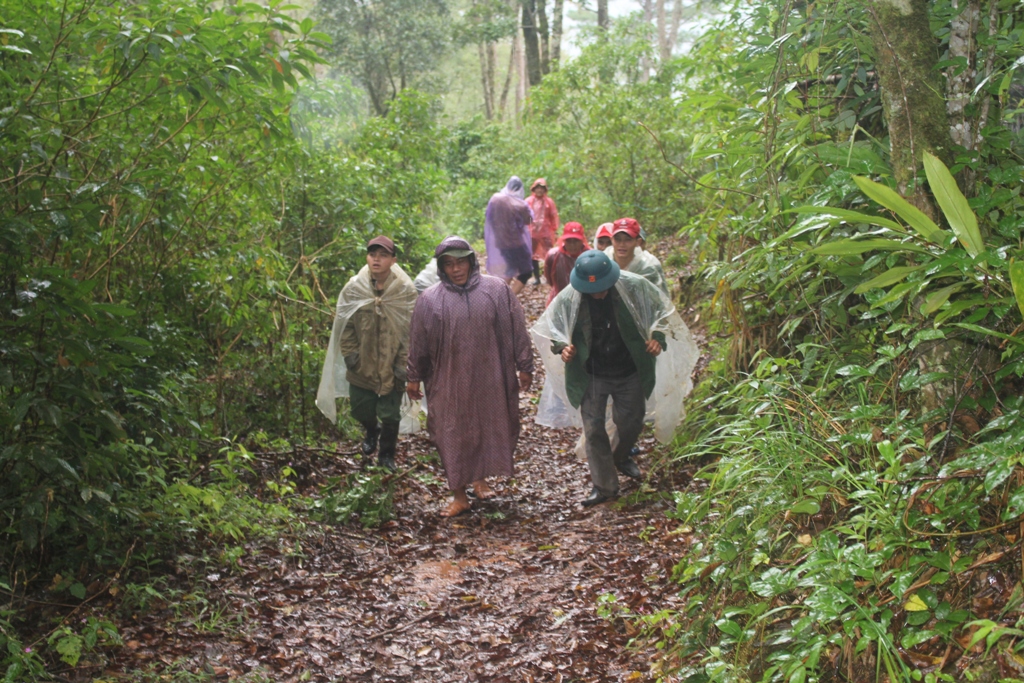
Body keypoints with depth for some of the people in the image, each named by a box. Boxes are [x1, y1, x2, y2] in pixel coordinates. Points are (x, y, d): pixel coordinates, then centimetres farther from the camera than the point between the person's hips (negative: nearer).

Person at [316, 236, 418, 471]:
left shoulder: (405, 290, -12)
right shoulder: (353, 288, -7)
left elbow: (411, 329, -9)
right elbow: (344, 326, 1)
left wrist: (403, 362, -12)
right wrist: (350, 354, -5)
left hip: (392, 366, -2)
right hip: (362, 365, 2)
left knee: (390, 414, 6)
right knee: (360, 408, 15)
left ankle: (387, 456, 29)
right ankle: (372, 431, 49)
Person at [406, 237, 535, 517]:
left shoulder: (497, 291, -3)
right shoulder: (430, 300, -3)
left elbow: (517, 330, 2)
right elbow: (418, 342, 5)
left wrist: (524, 366, 3)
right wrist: (414, 378, 9)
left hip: (490, 377, 1)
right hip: (450, 381, -1)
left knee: (491, 428, 12)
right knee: (453, 433, 2)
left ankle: (480, 479, 35)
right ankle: (458, 494, 14)